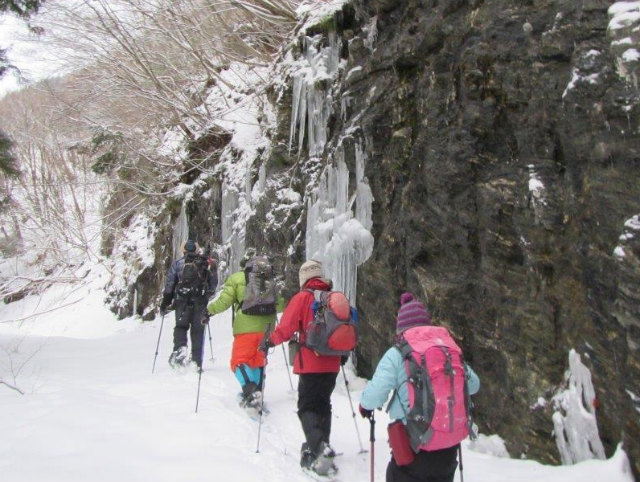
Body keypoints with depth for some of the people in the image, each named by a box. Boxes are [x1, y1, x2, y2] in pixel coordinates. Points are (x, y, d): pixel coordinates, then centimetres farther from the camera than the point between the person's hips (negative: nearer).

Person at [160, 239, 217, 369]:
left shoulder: (177, 263, 7)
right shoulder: (206, 262, 10)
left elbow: (169, 283, 3)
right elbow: (214, 282, 13)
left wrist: (165, 302, 7)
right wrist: (208, 295, 28)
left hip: (182, 301, -1)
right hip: (201, 301, 1)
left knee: (181, 326, 10)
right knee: (198, 330, 7)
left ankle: (180, 348, -19)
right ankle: (197, 362, 7)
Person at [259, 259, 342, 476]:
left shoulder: (302, 297, -10)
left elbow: (285, 328, -12)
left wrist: (269, 341, 5)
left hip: (311, 364, -5)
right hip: (332, 363, 6)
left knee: (307, 406, 3)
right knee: (323, 404, 20)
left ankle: (318, 447, -15)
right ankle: (322, 448, 30)